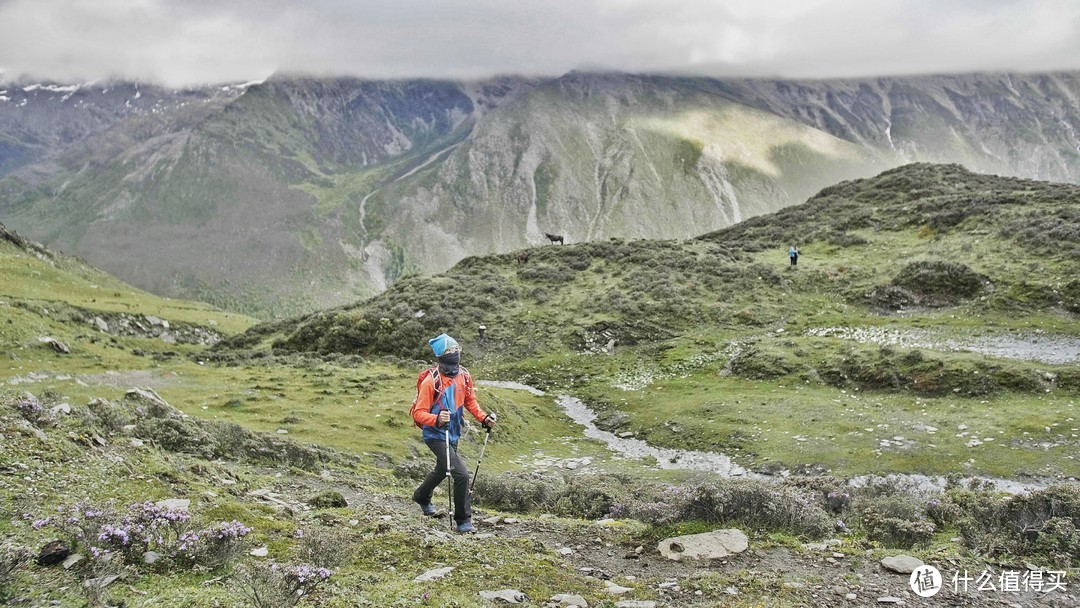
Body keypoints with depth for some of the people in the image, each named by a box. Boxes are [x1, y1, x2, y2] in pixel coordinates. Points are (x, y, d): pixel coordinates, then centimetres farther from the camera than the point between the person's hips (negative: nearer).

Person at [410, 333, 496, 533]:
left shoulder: (464, 376, -4)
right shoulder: (431, 382, -22)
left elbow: (470, 401, 11)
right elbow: (419, 413, -22)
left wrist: (483, 418, -3)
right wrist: (437, 420, -41)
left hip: (453, 434, 8)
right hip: (436, 436, -8)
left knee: (441, 470, 30)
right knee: (461, 474, -18)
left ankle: (422, 497, 59)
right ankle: (463, 520, -3)